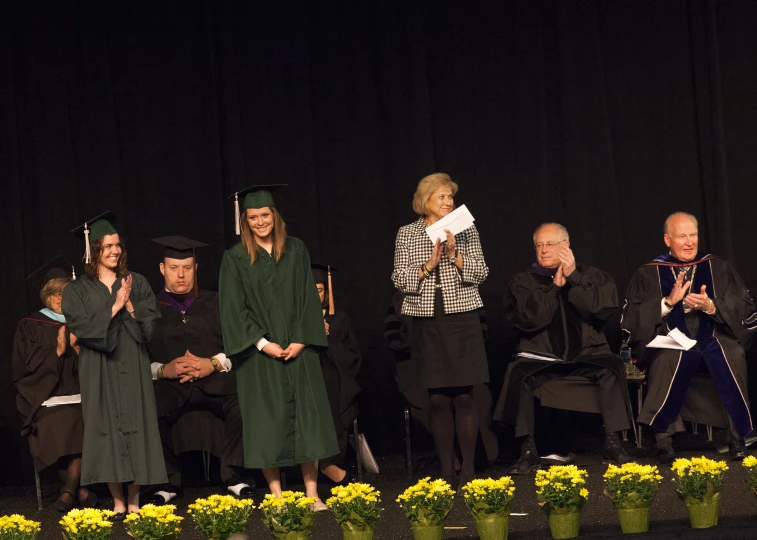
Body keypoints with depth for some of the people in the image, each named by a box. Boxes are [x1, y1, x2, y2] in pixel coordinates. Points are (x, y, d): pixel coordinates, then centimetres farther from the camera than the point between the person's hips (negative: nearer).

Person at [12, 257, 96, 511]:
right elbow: (26, 366, -2)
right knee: (60, 422, -34)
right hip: (43, 397, -2)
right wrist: (57, 350, -13)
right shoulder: (30, 326, 9)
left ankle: (69, 491, -24)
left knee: (86, 421, -32)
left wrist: (77, 347, -5)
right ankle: (78, 488, -19)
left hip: (75, 395, 2)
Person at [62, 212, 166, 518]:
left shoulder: (137, 283, 9)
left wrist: (130, 305, -12)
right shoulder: (78, 290, 3)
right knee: (108, 430, -3)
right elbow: (81, 327, -9)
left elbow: (151, 322, 4)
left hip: (133, 369, 1)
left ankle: (134, 501, 3)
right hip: (99, 373, -1)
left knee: (135, 427, -2)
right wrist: (115, 307, -13)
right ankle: (118, 502, 3)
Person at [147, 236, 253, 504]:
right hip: (169, 386, 0)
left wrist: (214, 363, -11)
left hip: (215, 381, 1)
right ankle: (168, 481, -14)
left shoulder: (214, 303, 17)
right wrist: (162, 370, -14)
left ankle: (233, 475, -14)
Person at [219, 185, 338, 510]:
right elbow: (234, 309, -3)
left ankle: (312, 493, 4)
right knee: (267, 423, -1)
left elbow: (307, 299, 5)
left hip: (298, 349, 2)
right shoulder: (235, 258, 1)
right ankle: (276, 496, 5)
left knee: (306, 418, -1)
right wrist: (263, 343, -12)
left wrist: (300, 340, -7)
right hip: (258, 352, -2)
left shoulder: (296, 251, 7)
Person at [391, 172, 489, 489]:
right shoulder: (408, 234, 6)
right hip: (427, 323, 0)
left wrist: (454, 255, -13)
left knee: (464, 397, -2)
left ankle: (468, 470, 4)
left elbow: (479, 273, 1)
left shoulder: (465, 231, 6)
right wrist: (428, 265, -13)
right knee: (438, 399, 1)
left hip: (462, 320, 0)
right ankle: (447, 471, 8)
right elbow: (400, 279, 0)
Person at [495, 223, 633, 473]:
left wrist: (573, 278, -13)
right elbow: (526, 319, -8)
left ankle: (613, 443, -24)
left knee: (612, 367, -29)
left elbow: (603, 309, -9)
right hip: (541, 356, 0)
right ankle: (528, 450, -27)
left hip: (587, 355, 0)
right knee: (518, 373, -30)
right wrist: (555, 287, -10)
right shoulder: (523, 281, 9)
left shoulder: (591, 276, 9)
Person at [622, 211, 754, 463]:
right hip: (670, 343, -1)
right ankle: (664, 438, -24)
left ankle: (738, 437, -21)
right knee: (671, 360, -37)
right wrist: (668, 302, -13)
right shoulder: (649, 274, 10)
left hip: (715, 339, 1)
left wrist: (711, 306, -13)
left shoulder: (718, 267, 13)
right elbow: (631, 319, 0)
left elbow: (745, 306, 5)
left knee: (730, 357, -33)